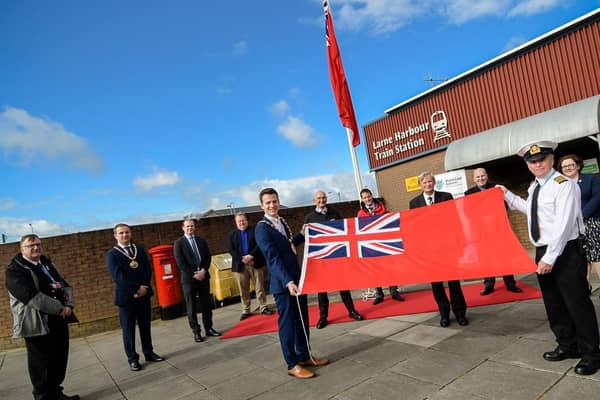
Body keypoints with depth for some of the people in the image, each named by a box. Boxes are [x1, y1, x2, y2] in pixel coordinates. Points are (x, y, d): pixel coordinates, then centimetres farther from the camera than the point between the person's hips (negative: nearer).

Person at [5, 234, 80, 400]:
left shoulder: (48, 264, 14)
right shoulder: (14, 270, -10)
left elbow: (65, 285, 12)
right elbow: (32, 297, -21)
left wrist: (68, 305, -6)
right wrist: (59, 308, -18)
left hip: (59, 321, 7)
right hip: (38, 325, -7)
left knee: (60, 360, 14)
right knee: (42, 364, 4)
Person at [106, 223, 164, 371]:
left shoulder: (140, 249, 8)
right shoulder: (111, 254, -5)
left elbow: (148, 269, 2)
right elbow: (117, 276, -14)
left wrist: (144, 286, -12)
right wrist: (135, 289, -17)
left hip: (143, 294, 4)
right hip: (126, 296, -3)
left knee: (145, 326, 12)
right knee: (128, 329, 5)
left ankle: (149, 353, 25)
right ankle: (132, 359, 17)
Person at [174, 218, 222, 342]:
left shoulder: (201, 241, 12)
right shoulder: (179, 243, -1)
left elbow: (208, 257, 7)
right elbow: (180, 263, -8)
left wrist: (203, 270, -9)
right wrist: (194, 274, -12)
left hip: (203, 276, 4)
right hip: (188, 279, -4)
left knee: (206, 304, 9)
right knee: (191, 307, 2)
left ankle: (209, 328, 19)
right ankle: (196, 332, 10)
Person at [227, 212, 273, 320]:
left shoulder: (254, 230, 5)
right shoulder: (232, 234, 11)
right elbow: (231, 250, 1)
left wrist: (251, 256, -18)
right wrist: (243, 259, -12)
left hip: (256, 263, -1)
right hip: (240, 265, 2)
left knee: (260, 287, 5)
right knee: (243, 290, 6)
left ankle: (263, 307, 15)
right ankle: (245, 311, 16)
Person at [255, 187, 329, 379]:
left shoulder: (282, 221, 11)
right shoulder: (261, 228, -13)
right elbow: (273, 257, -22)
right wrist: (288, 282, -30)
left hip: (296, 279, 8)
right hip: (282, 283, -8)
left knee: (302, 320, 16)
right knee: (287, 323, 2)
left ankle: (305, 356, 31)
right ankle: (293, 364, 16)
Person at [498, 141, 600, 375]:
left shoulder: (564, 185, -17)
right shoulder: (534, 187, 9)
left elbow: (563, 225, -22)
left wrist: (550, 258, -22)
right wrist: (508, 196, 24)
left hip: (565, 252, -8)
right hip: (543, 251, 8)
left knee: (577, 303, 1)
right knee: (553, 303, 17)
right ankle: (567, 346, 33)